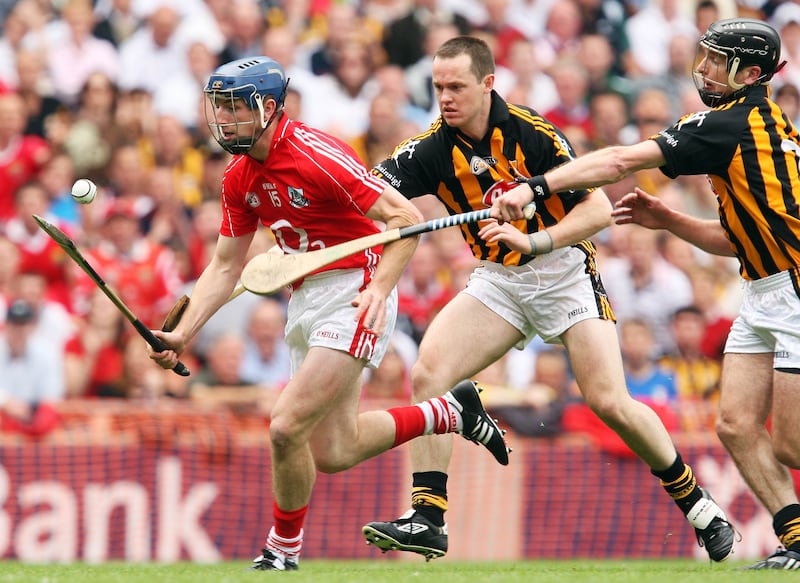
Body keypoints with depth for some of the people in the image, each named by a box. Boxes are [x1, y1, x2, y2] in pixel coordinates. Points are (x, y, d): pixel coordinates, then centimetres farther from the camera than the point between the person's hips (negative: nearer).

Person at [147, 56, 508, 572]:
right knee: (333, 452, 9)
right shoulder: (239, 176, 6)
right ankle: (451, 413, 29)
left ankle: (283, 554, 2)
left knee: (287, 428, -17)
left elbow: (406, 218, -18)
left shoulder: (316, 155, -18)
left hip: (354, 294, -9)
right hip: (305, 301, 9)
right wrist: (182, 334, 2)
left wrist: (379, 288, -28)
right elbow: (226, 266, 13)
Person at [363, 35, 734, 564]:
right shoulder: (432, 149, -9)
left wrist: (533, 241, -32)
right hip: (497, 280, 4)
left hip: (564, 270, -4)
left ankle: (696, 501, 8)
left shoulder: (532, 133, -19)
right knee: (427, 373, -16)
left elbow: (599, 209, -19)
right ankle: (428, 520, -13)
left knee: (610, 403, -13)